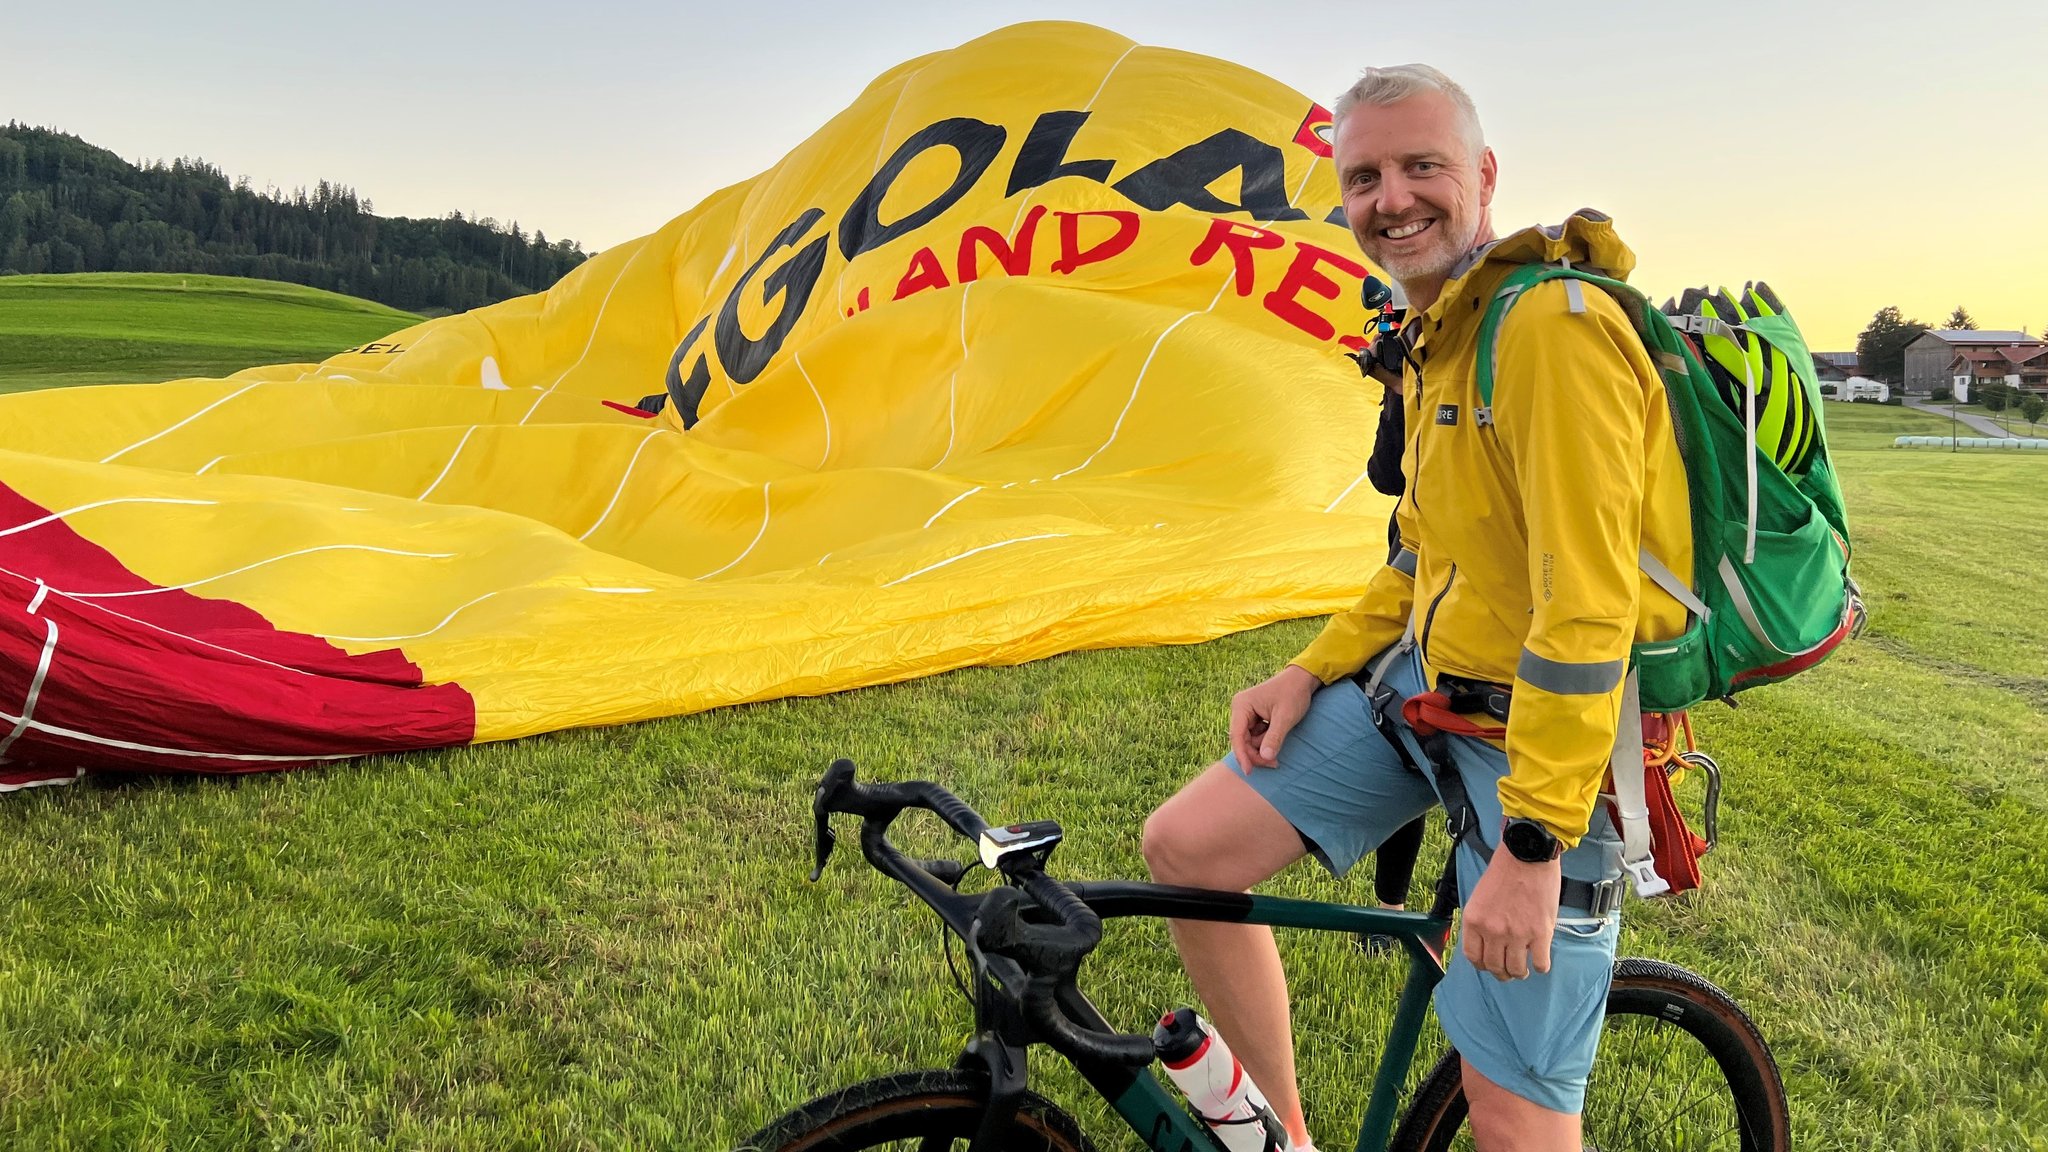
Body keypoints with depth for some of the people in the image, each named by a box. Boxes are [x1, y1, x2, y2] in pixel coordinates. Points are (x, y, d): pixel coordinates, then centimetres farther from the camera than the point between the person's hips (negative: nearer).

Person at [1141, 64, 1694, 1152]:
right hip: (1421, 680, 9)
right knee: (1183, 845, 0)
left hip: (1547, 733, -8)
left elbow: (1588, 606, -27)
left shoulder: (1552, 326, -21)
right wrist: (1314, 669, 7)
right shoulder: (1435, 336, 11)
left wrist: (1533, 842, -26)